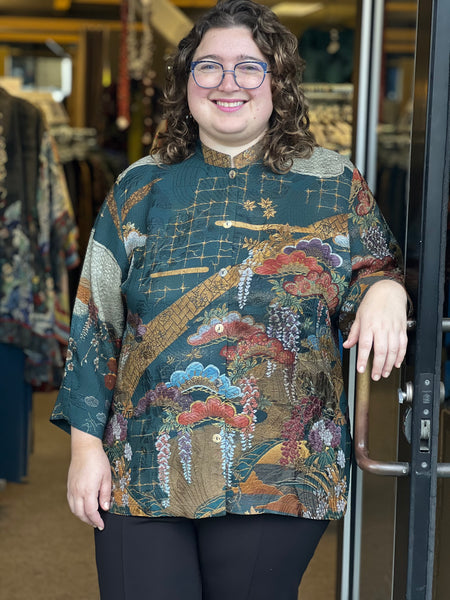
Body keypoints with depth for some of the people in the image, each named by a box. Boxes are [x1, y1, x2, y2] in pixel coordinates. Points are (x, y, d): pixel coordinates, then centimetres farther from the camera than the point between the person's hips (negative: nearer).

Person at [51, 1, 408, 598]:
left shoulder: (334, 185, 5)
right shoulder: (142, 188, 7)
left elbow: (377, 275, 10)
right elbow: (96, 321, 7)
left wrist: (386, 292, -15)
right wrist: (87, 443, 1)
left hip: (276, 477, -1)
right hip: (141, 473, 1)